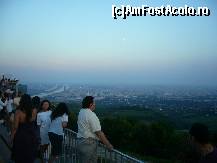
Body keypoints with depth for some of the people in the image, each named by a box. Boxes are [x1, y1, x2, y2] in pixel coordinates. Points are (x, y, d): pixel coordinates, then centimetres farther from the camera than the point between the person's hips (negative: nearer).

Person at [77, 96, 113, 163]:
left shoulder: (81, 112, 9)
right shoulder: (91, 115, -20)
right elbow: (98, 133, -20)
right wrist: (108, 145, -12)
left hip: (80, 142, 9)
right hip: (89, 143, -9)